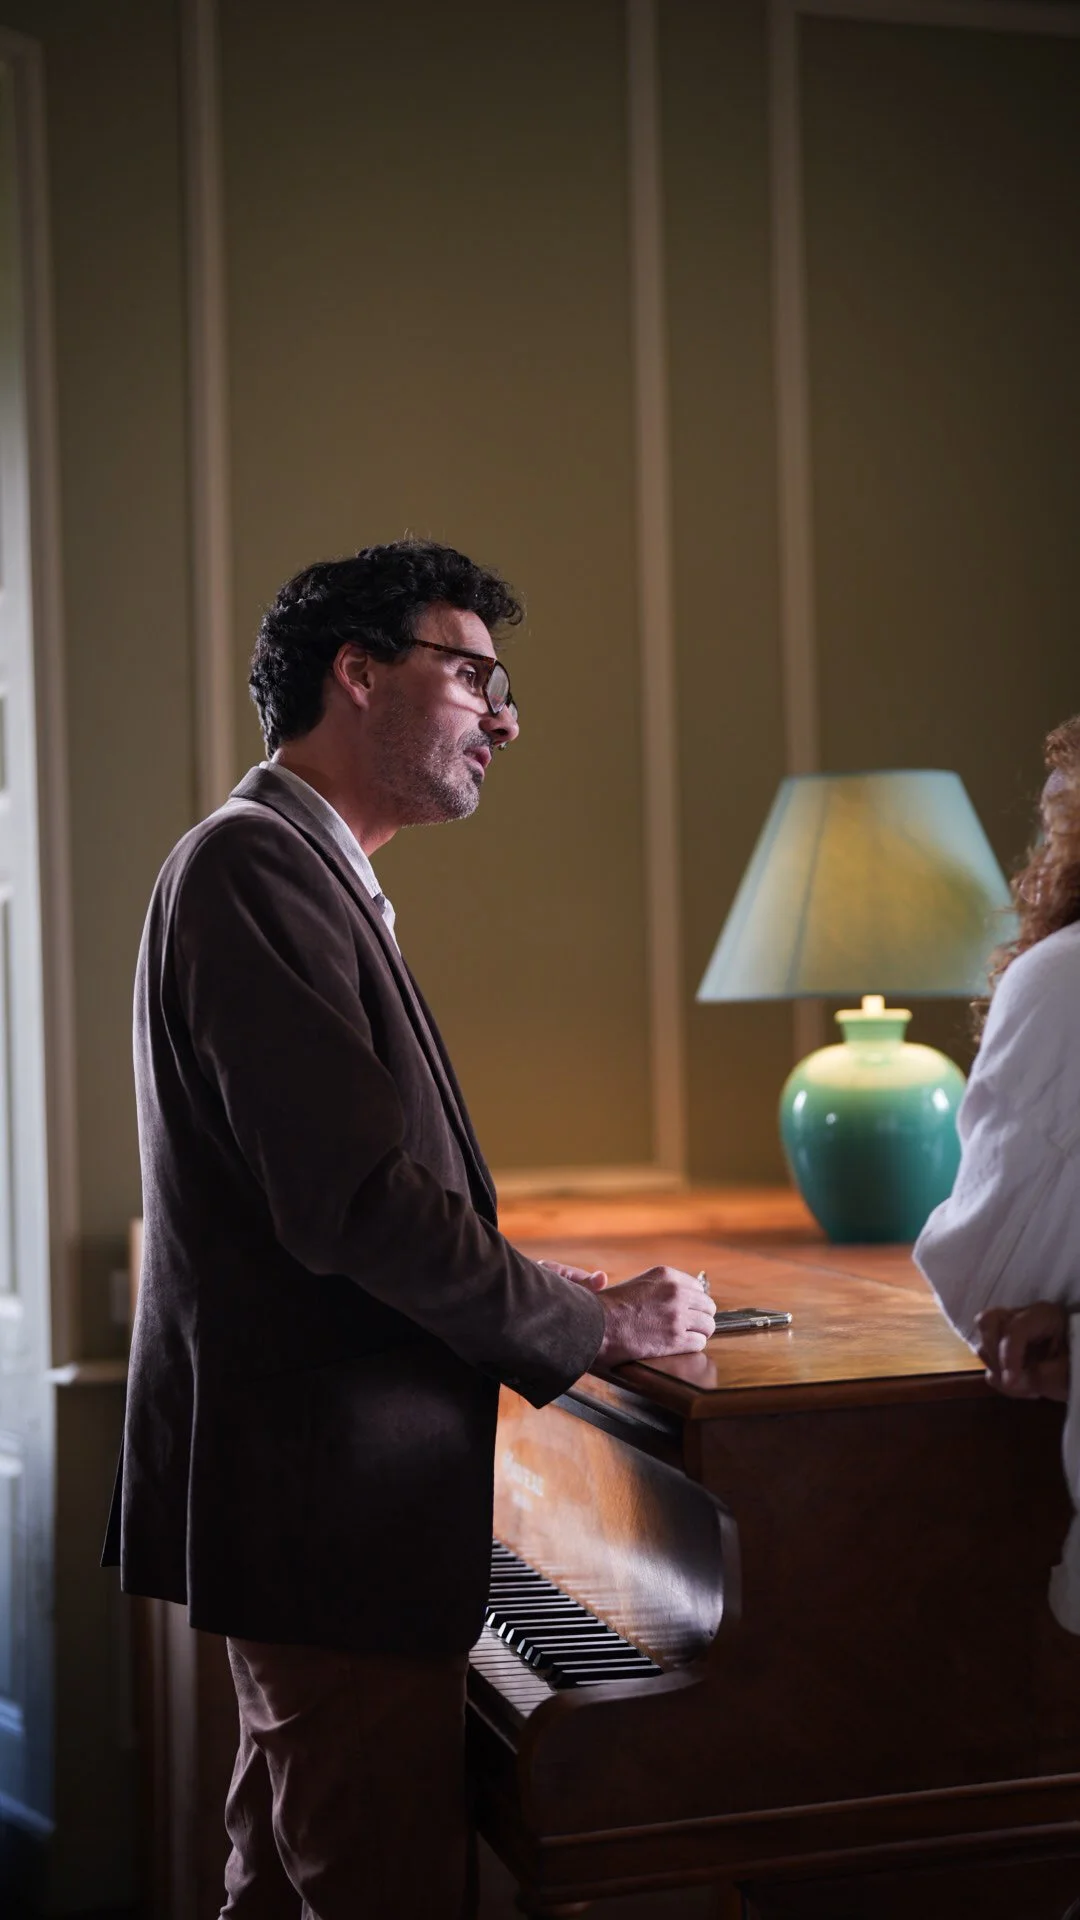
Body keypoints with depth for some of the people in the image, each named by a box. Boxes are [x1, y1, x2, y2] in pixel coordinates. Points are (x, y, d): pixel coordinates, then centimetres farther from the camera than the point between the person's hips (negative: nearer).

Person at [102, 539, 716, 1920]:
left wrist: (540, 1291, 9)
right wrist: (595, 1324, -12)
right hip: (325, 1498, -11)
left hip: (311, 1486, 11)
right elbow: (353, 1199, -23)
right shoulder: (254, 864, -16)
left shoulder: (308, 872, 16)